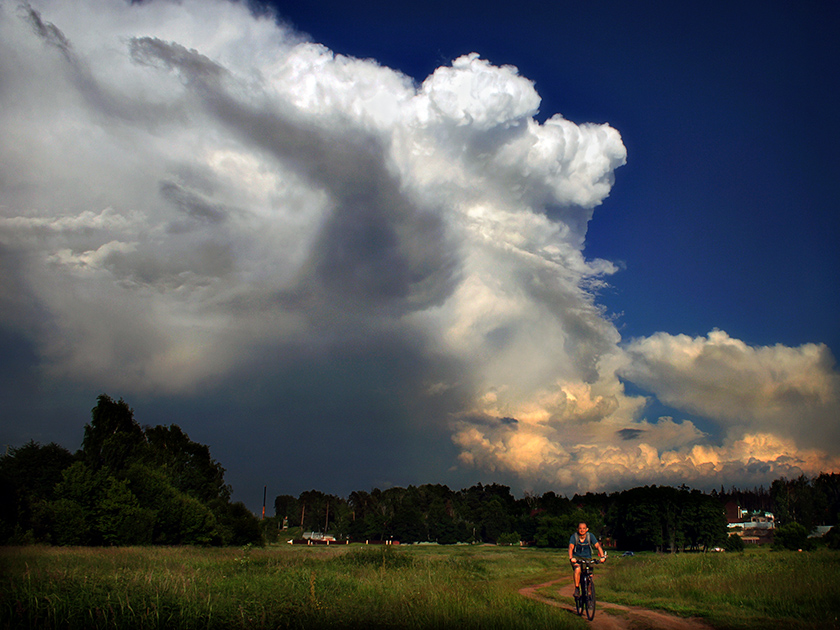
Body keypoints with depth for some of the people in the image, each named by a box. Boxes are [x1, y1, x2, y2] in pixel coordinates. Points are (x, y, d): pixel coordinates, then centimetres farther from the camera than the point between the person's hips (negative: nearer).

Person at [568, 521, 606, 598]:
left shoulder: (590, 536, -12)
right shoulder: (574, 536, -16)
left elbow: (597, 546, -19)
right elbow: (571, 547, -26)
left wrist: (602, 556, -34)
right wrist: (571, 558, -44)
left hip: (587, 558, 2)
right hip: (576, 558, -2)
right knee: (577, 569, -31)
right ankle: (577, 589, -14)